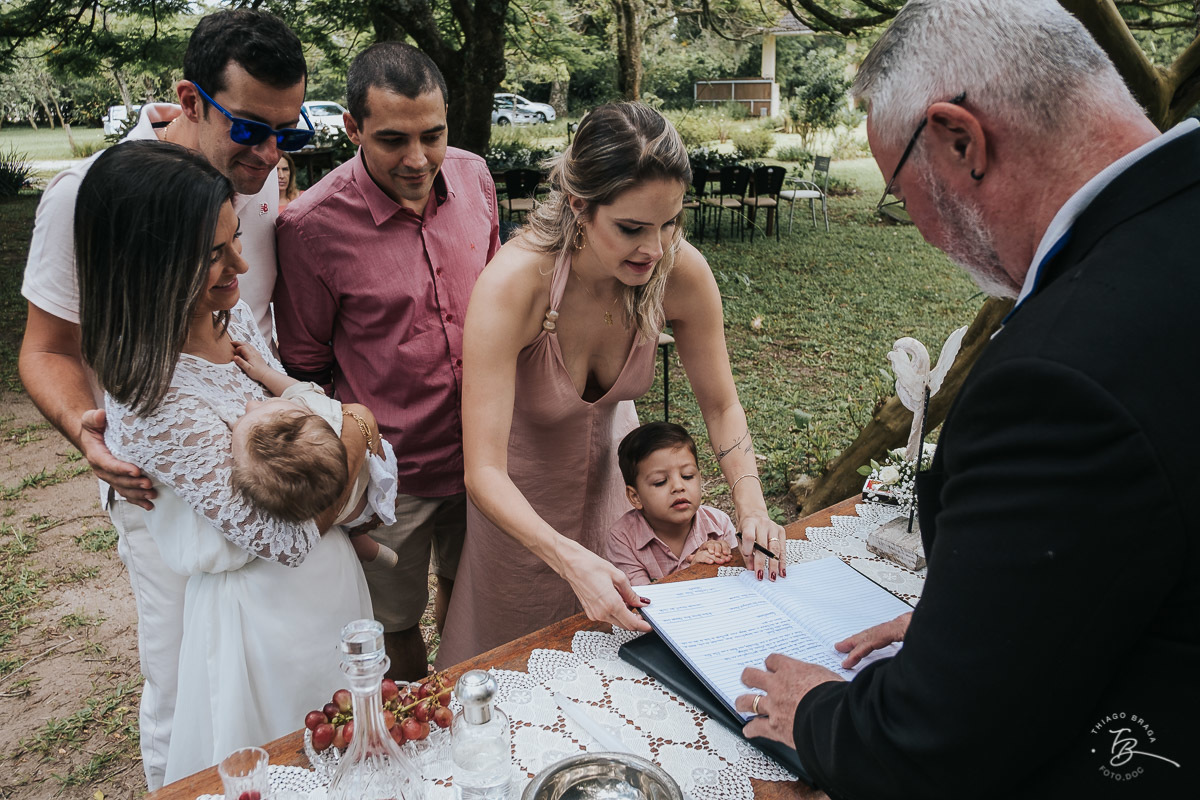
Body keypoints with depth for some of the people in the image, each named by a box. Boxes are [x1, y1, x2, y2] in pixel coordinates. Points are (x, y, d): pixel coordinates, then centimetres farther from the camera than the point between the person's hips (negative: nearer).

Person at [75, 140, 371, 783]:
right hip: (268, 605, -7)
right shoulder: (156, 404, -31)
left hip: (327, 571, 8)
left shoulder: (230, 315, -6)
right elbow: (289, 539, -24)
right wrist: (353, 439, -15)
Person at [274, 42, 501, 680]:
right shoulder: (312, 225, -20)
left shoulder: (473, 177, -6)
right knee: (396, 622, 15)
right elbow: (305, 369, -7)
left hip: (480, 451, 5)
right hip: (389, 473, -4)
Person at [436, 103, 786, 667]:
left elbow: (720, 405, -11)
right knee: (515, 646, 19)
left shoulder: (682, 272, -26)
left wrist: (751, 506, -25)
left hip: (611, 460, 4)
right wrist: (571, 559, -52)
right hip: (519, 492, -3)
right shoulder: (513, 284, -38)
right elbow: (484, 473, -38)